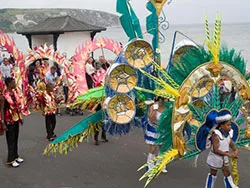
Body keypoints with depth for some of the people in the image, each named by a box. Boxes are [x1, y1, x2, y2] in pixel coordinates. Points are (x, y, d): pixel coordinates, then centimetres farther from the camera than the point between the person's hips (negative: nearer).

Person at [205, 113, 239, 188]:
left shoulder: (228, 134, -7)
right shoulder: (216, 135, -27)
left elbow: (232, 145, 4)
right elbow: (215, 150, -31)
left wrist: (235, 151, -20)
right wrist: (229, 154, -33)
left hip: (224, 158, 6)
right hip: (215, 158, -6)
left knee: (227, 173, 14)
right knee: (213, 174, 11)